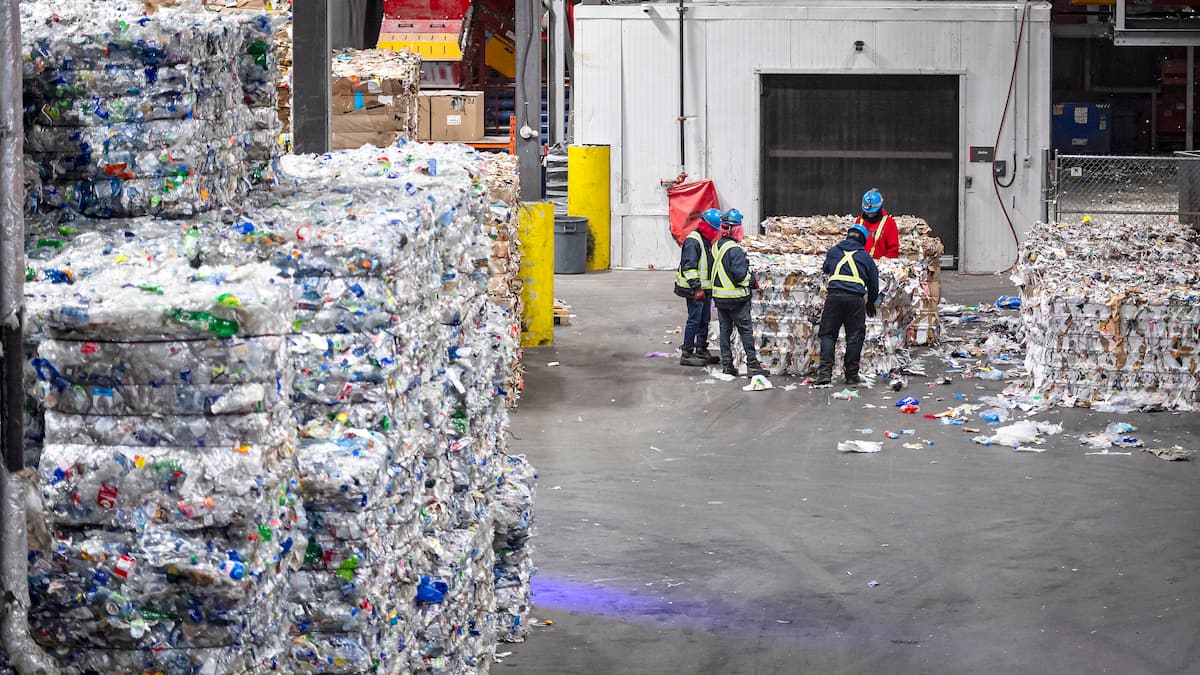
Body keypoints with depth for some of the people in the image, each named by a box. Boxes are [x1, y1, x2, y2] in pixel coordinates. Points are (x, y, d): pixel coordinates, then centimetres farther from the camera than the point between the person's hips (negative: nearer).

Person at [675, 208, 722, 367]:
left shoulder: (706, 241, 17)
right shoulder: (693, 241, -16)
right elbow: (689, 266, -22)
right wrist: (696, 288, -25)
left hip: (705, 289, 10)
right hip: (694, 290, -10)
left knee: (705, 320, 14)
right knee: (694, 320, -8)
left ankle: (701, 351, 24)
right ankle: (687, 354, -4)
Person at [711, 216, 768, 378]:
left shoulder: (716, 247, 7)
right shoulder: (734, 249, -19)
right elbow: (740, 273, -24)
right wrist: (751, 281, -6)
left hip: (719, 296, 8)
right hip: (736, 297, -7)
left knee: (725, 329, 12)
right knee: (746, 330, -1)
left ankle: (727, 364, 13)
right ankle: (752, 363, -1)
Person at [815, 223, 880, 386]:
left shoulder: (833, 252, 16)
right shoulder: (865, 257, 15)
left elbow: (825, 269, 33)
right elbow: (874, 284, 20)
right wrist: (870, 303, 37)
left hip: (834, 296, 1)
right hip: (855, 299, -1)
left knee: (828, 334, 6)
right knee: (855, 336, 8)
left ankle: (825, 372, -7)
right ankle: (852, 375, 10)